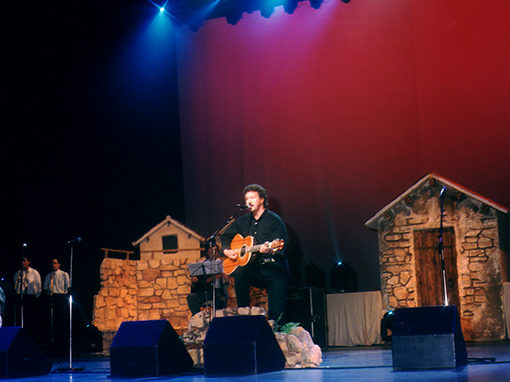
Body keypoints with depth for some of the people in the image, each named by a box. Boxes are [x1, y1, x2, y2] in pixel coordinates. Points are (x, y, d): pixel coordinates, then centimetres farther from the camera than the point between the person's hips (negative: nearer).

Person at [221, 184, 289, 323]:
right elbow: (225, 236, 26)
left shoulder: (274, 220, -3)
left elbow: (281, 249, -14)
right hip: (254, 269, 5)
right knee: (239, 272, -29)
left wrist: (270, 250, -36)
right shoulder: (244, 221, 15)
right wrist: (226, 251, 5)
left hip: (274, 269, -5)